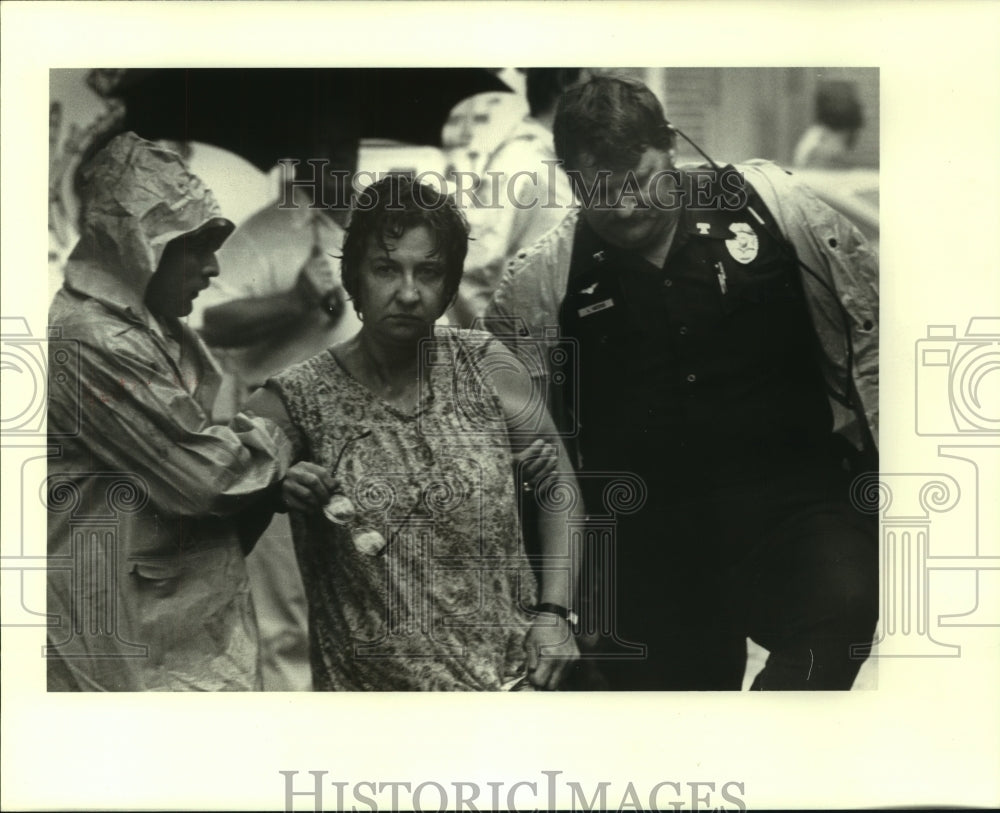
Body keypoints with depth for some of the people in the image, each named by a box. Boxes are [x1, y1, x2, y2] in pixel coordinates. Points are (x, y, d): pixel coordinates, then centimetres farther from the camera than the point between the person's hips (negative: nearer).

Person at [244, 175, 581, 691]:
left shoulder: (486, 367, -2)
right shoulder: (300, 400, -8)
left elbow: (557, 483, 4)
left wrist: (554, 611, -3)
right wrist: (271, 490, -24)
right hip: (368, 682, -1)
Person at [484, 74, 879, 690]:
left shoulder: (767, 201, 0)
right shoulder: (547, 279, 3)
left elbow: (871, 319, 7)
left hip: (790, 496, -2)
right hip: (645, 535, 2)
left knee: (843, 599, -33)